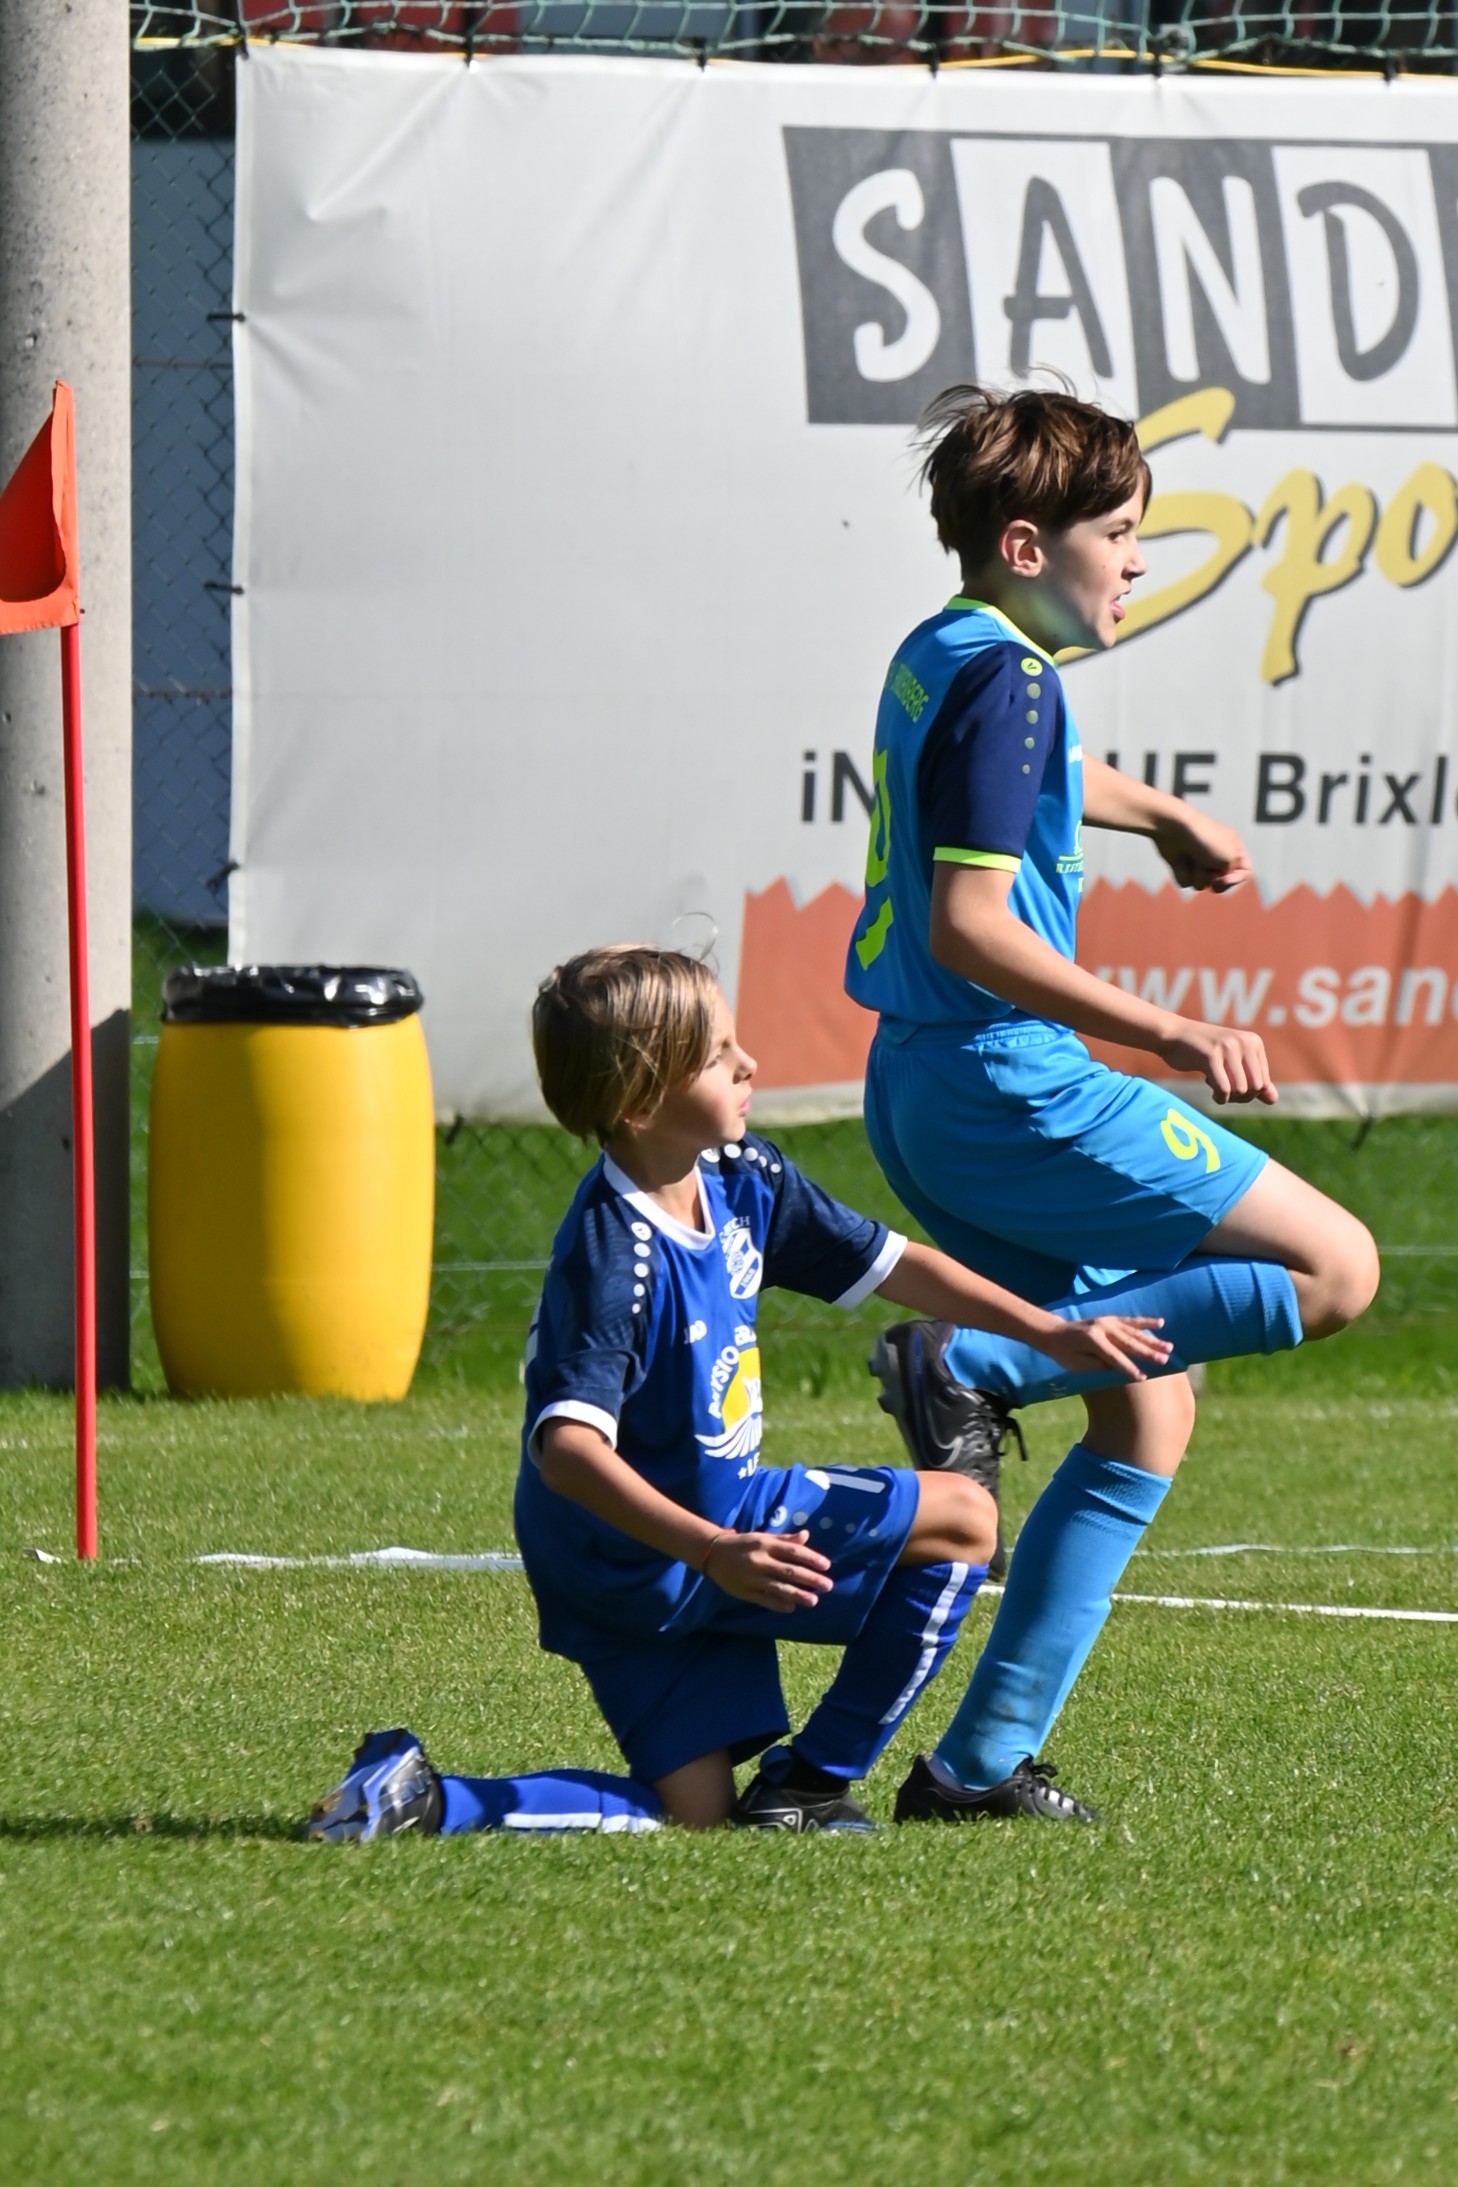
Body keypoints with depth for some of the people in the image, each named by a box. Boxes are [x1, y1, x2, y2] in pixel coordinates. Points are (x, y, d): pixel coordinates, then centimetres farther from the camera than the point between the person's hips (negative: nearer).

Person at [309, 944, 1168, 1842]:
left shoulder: (743, 1178, 0)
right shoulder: (613, 1255, -26)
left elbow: (892, 1263, 13)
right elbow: (567, 1448, -37)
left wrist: (1053, 1332, 9)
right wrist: (713, 1552, -47)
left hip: (719, 1526, 8)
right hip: (635, 1559, -8)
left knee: (697, 1814, 5)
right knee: (964, 1520, -4)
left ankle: (422, 1797, 0)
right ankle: (809, 1782, 4)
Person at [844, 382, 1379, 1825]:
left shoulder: (936, 658, 17)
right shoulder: (1005, 679, -15)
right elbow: (972, 925, -23)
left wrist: (1168, 820, 58)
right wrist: (1169, 1036, -25)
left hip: (921, 1097, 10)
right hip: (1005, 1085, -10)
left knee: (1150, 1406, 13)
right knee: (1335, 1267, -7)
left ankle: (980, 1760, 7)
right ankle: (977, 1363, -12)